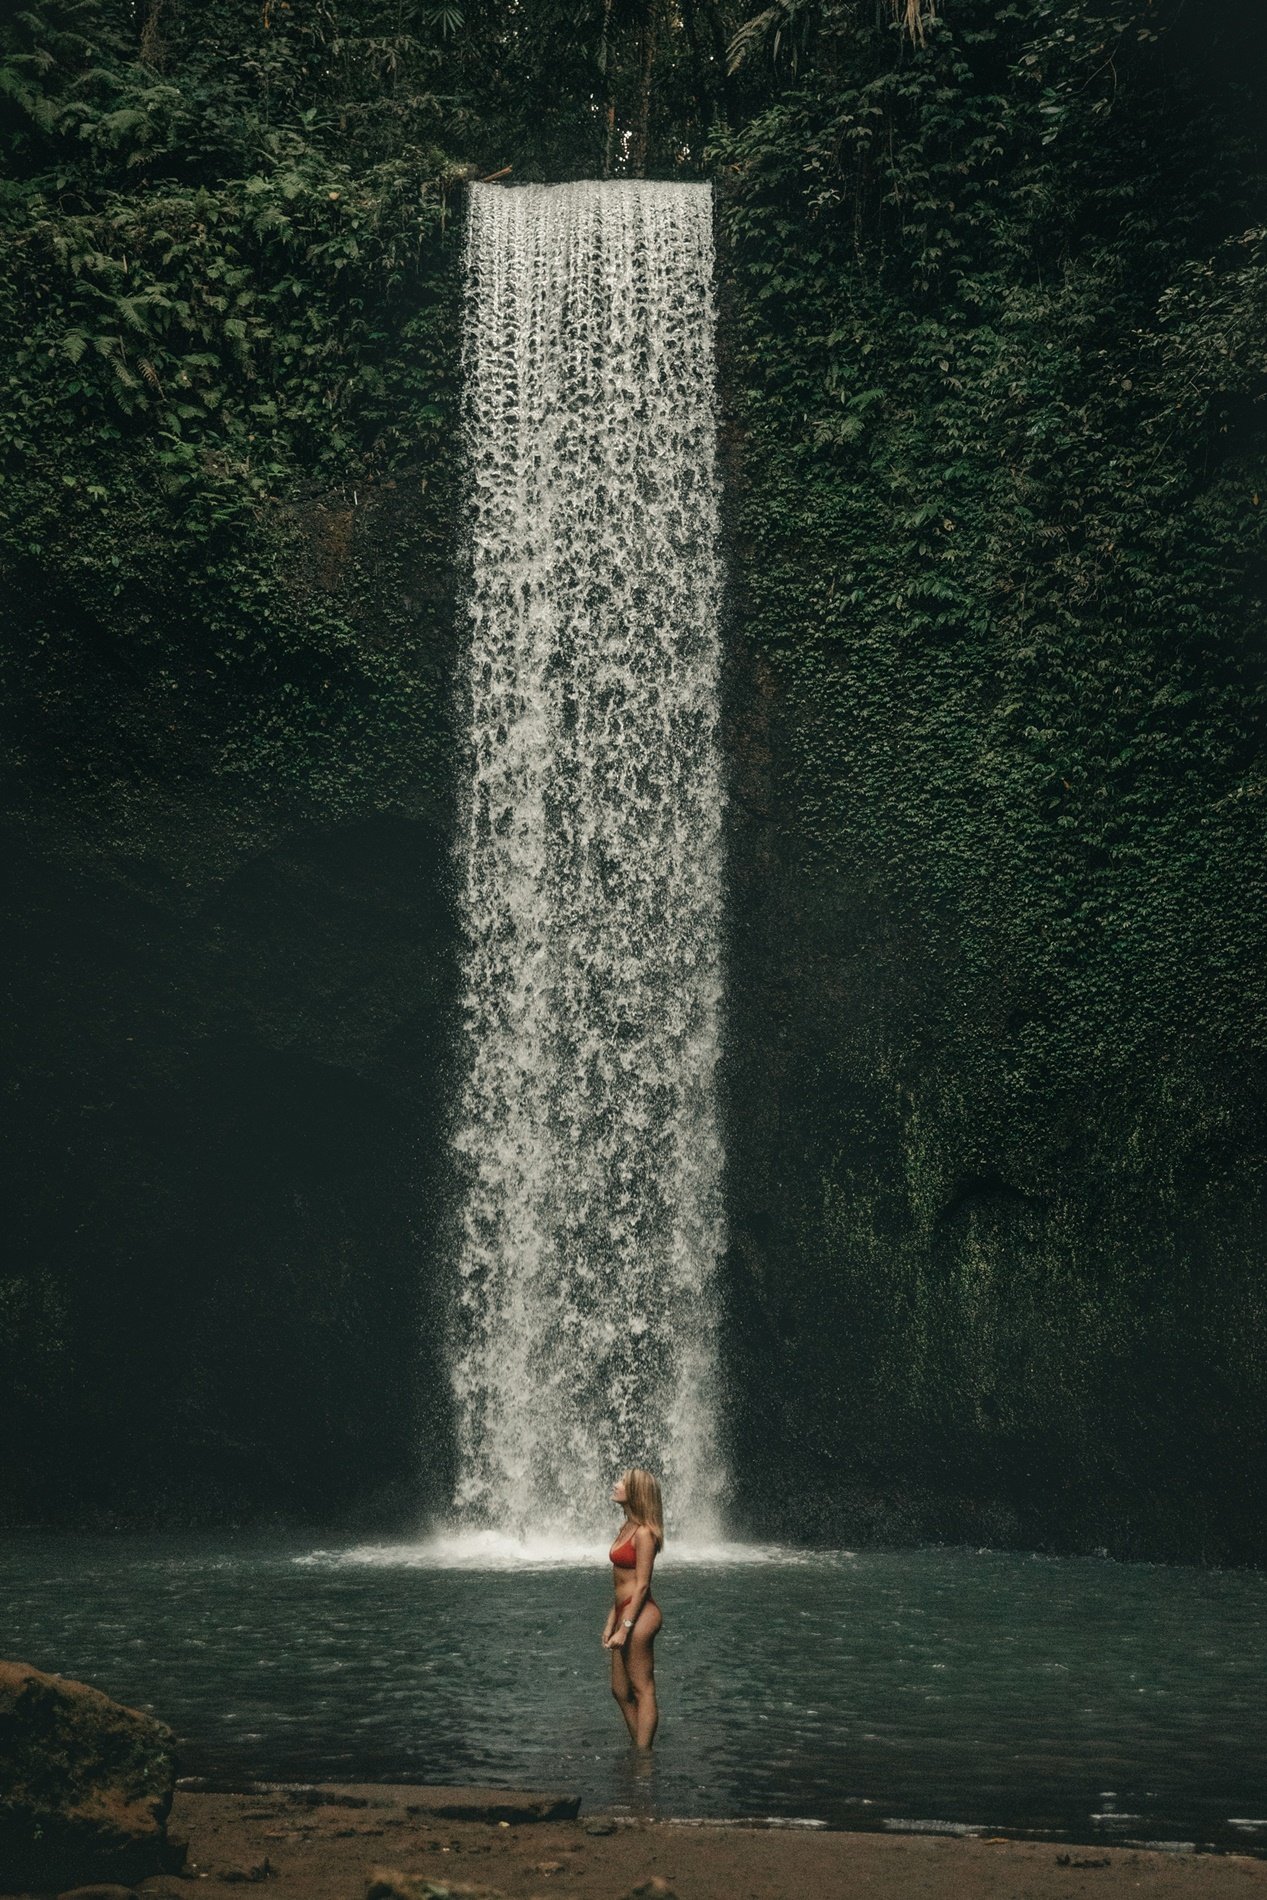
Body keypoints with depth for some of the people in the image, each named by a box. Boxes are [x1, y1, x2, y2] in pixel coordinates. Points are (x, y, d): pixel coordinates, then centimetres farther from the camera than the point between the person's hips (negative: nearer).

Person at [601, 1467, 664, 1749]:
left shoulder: (643, 1533, -15)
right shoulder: (625, 1528, 13)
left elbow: (641, 1585, -17)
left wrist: (624, 1628, -18)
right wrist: (611, 1622, 18)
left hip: (640, 1614, -10)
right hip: (625, 1613, 10)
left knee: (642, 1691, -2)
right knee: (621, 1691, 15)